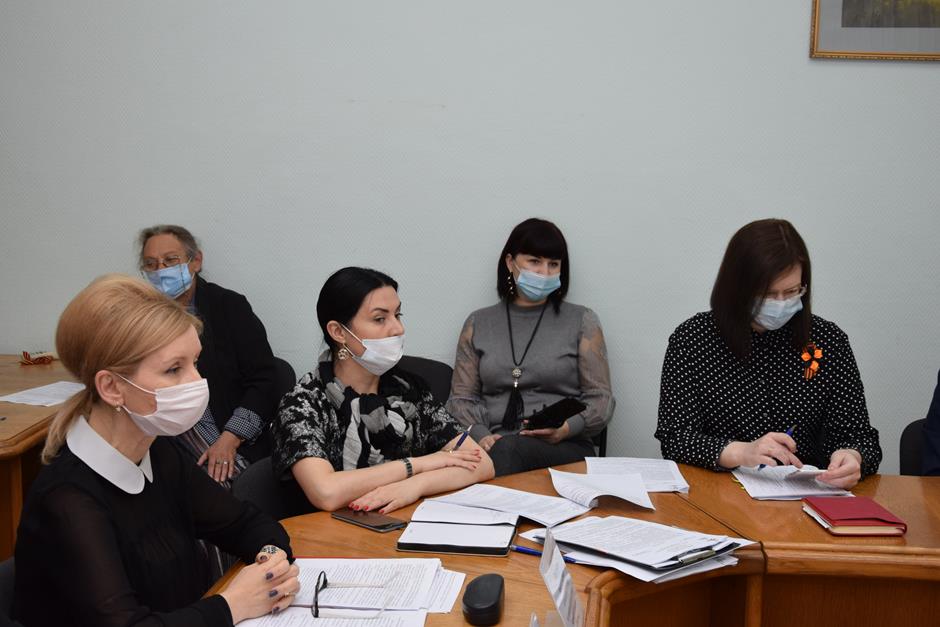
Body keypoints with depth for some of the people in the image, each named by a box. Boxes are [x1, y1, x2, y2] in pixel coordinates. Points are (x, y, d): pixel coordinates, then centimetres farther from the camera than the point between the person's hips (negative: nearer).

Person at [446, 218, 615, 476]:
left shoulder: (582, 321, 10)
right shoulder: (478, 323, 16)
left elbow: (600, 399, 7)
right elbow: (461, 398, 13)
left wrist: (568, 428, -14)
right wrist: (480, 435, -8)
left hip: (565, 448, -1)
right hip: (494, 444, 1)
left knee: (508, 449, -36)